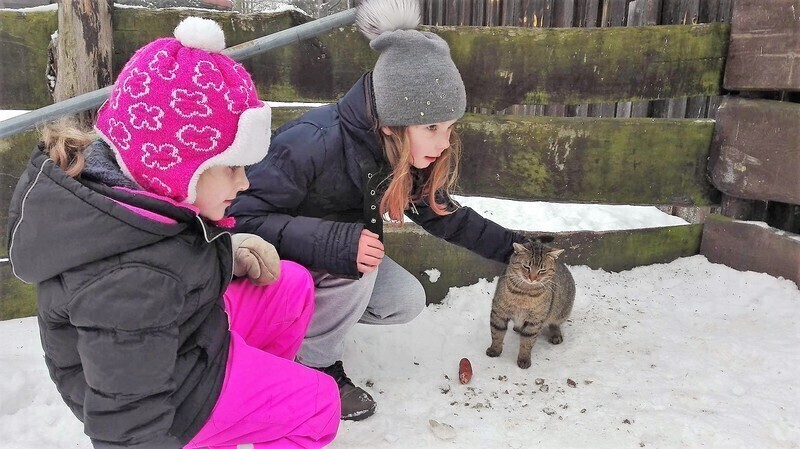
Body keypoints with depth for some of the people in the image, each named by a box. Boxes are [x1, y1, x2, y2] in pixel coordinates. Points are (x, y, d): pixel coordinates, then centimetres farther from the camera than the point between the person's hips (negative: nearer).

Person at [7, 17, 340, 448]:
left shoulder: (114, 175, -14)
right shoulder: (131, 278, -41)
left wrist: (229, 253, -7)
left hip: (183, 332, 8)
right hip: (171, 396, -8)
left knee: (293, 286, 11)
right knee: (319, 403, 0)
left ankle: (262, 386, 28)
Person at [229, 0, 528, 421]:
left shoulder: (404, 152, -12)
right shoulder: (315, 142, -35)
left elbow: (444, 215, 1)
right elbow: (240, 218, -34)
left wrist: (514, 247, -2)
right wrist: (333, 242, -45)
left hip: (318, 259, 7)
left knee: (406, 301, -7)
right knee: (354, 264, -32)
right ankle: (315, 365, -7)